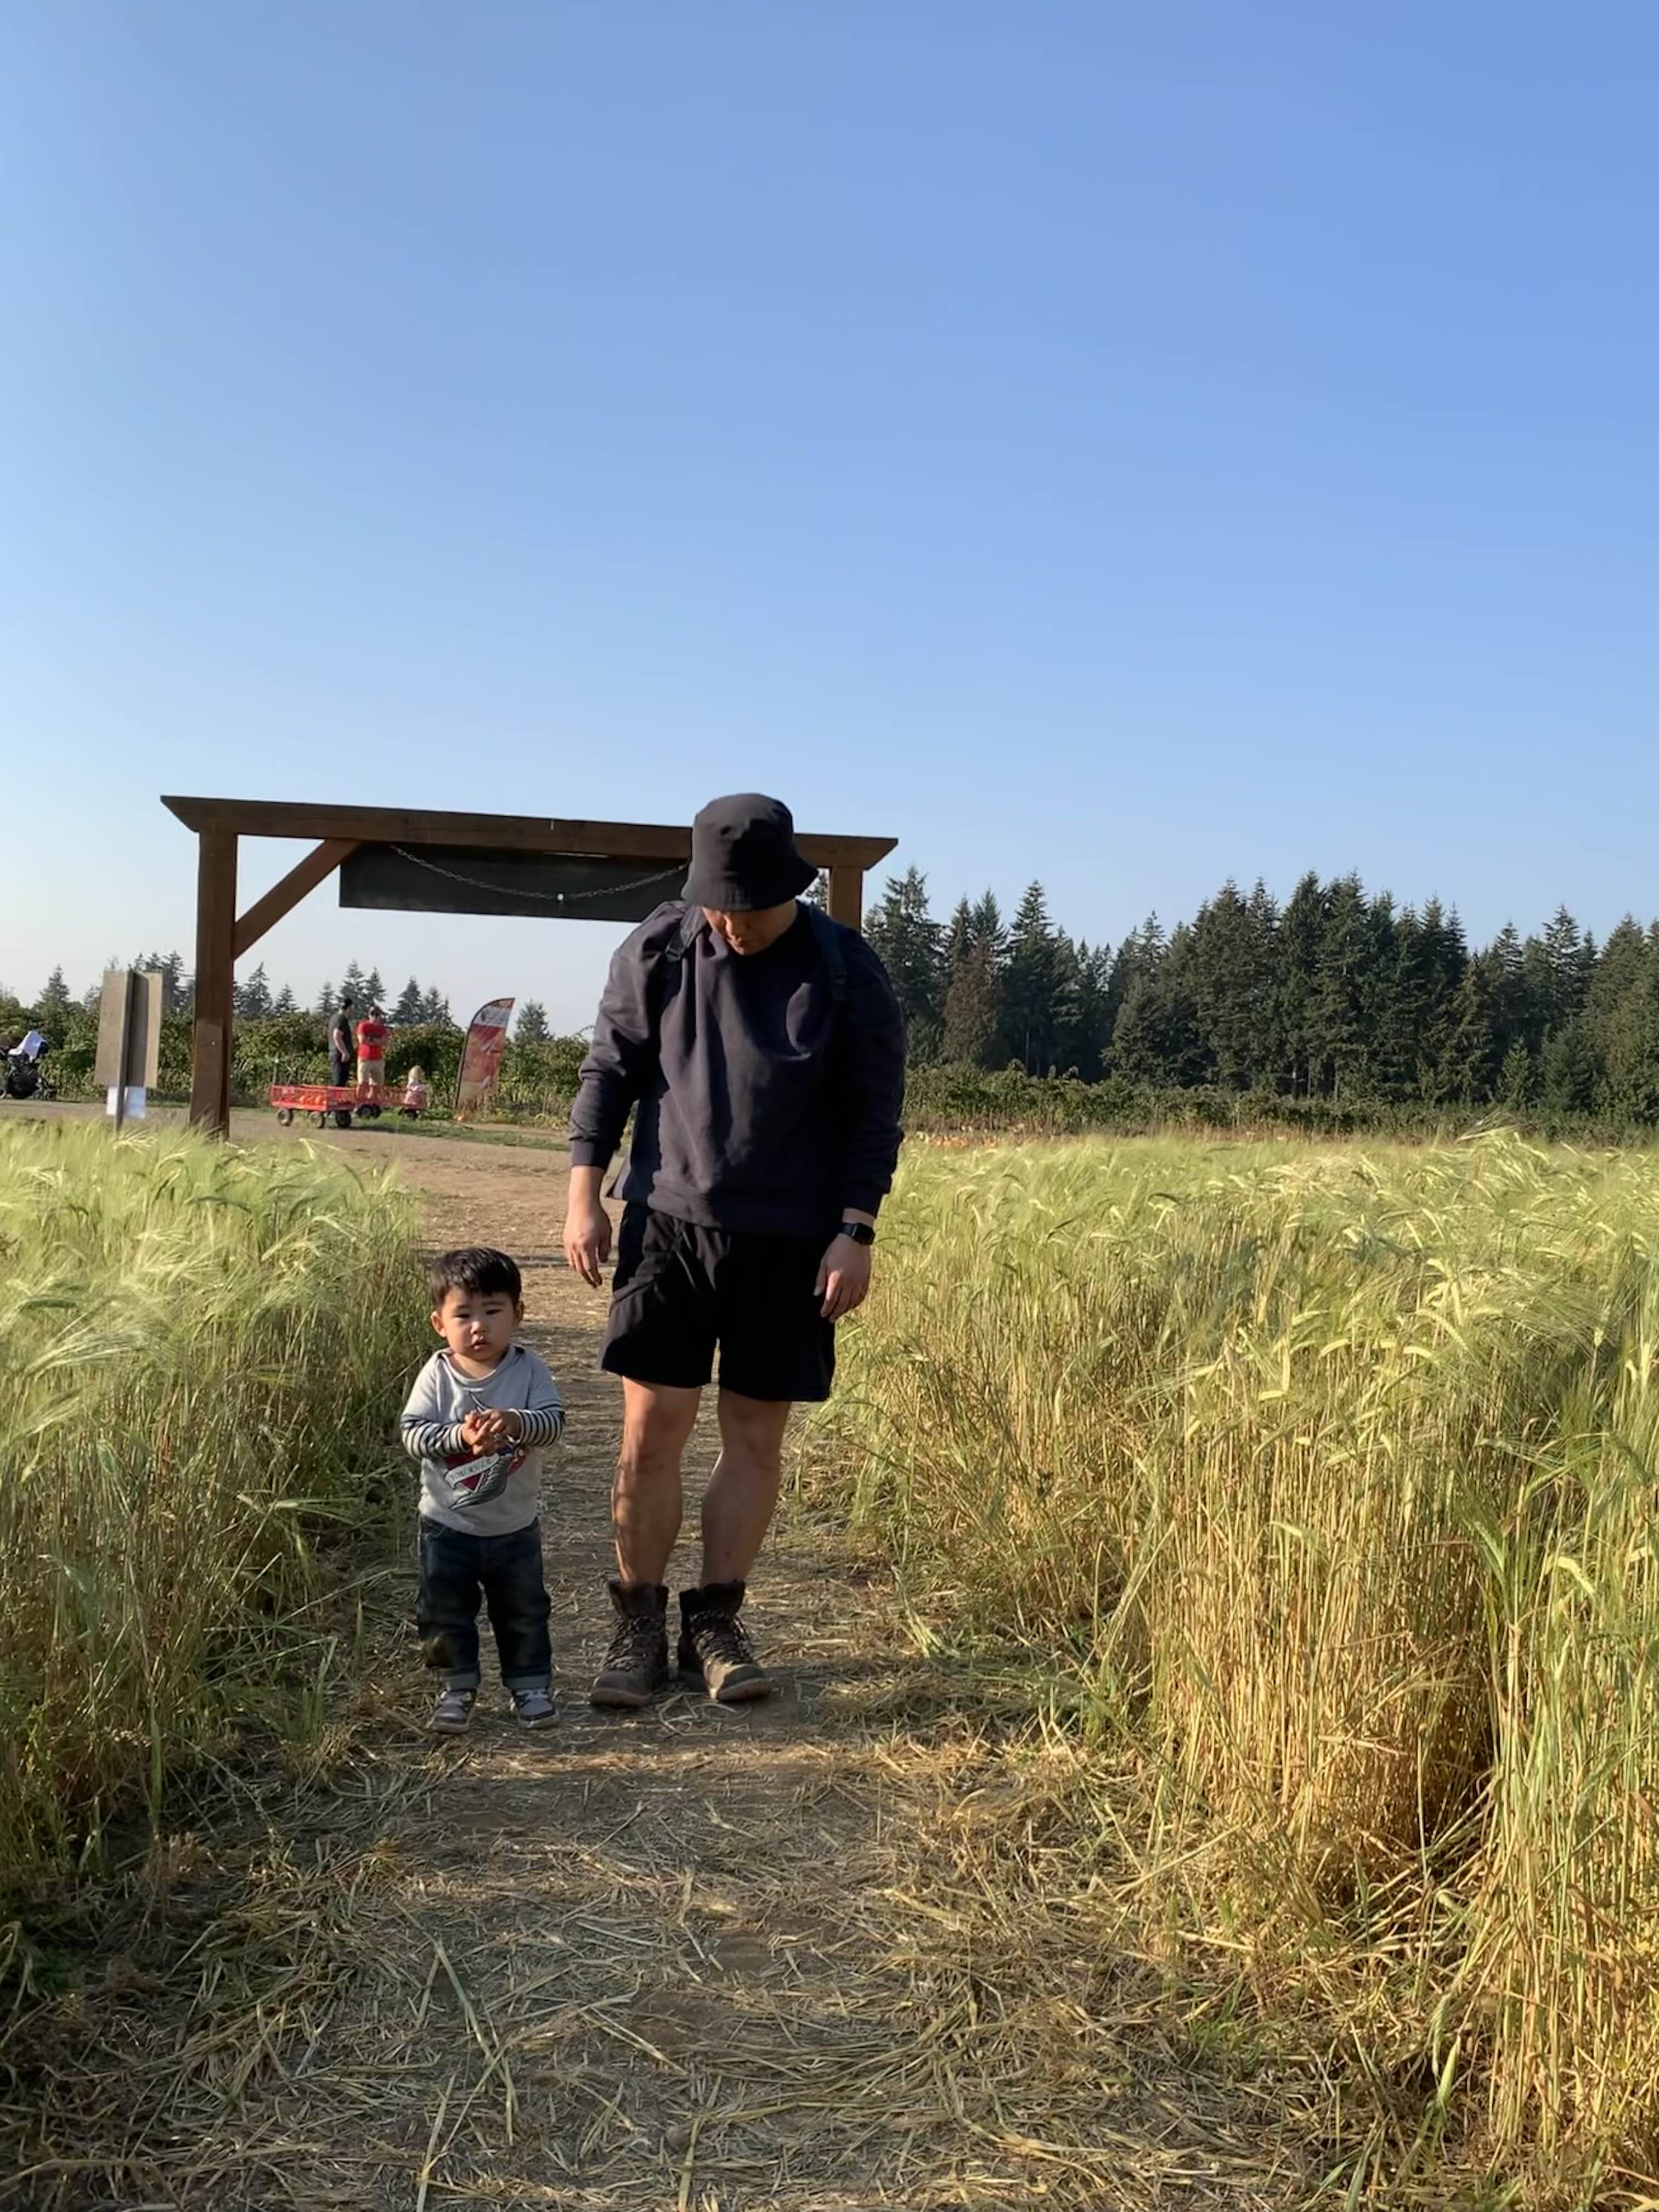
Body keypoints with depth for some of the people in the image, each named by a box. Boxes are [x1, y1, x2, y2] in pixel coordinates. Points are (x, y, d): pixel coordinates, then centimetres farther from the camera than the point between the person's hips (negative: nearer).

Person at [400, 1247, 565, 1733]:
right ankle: (458, 1686, 28)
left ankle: (530, 1683, 31)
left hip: (515, 1525, 0)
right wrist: (461, 1436, -34)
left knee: (523, 1611, 13)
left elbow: (554, 1421, -20)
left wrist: (515, 1422, -40)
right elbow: (413, 1432, -17)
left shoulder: (527, 1369, -9)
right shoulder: (437, 1374, -10)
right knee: (445, 1612, 10)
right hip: (447, 1524, 0)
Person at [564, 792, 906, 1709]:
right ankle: (638, 1629, 14)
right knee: (651, 1432, 0)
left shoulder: (848, 974, -6)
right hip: (669, 1222, 1)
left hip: (789, 1243, 0)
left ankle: (714, 1626, 19)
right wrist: (584, 1192, -1)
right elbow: (609, 1069, 5)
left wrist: (856, 1235, -7)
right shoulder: (657, 950, -2)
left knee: (755, 1436, 6)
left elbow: (874, 1114, -1)